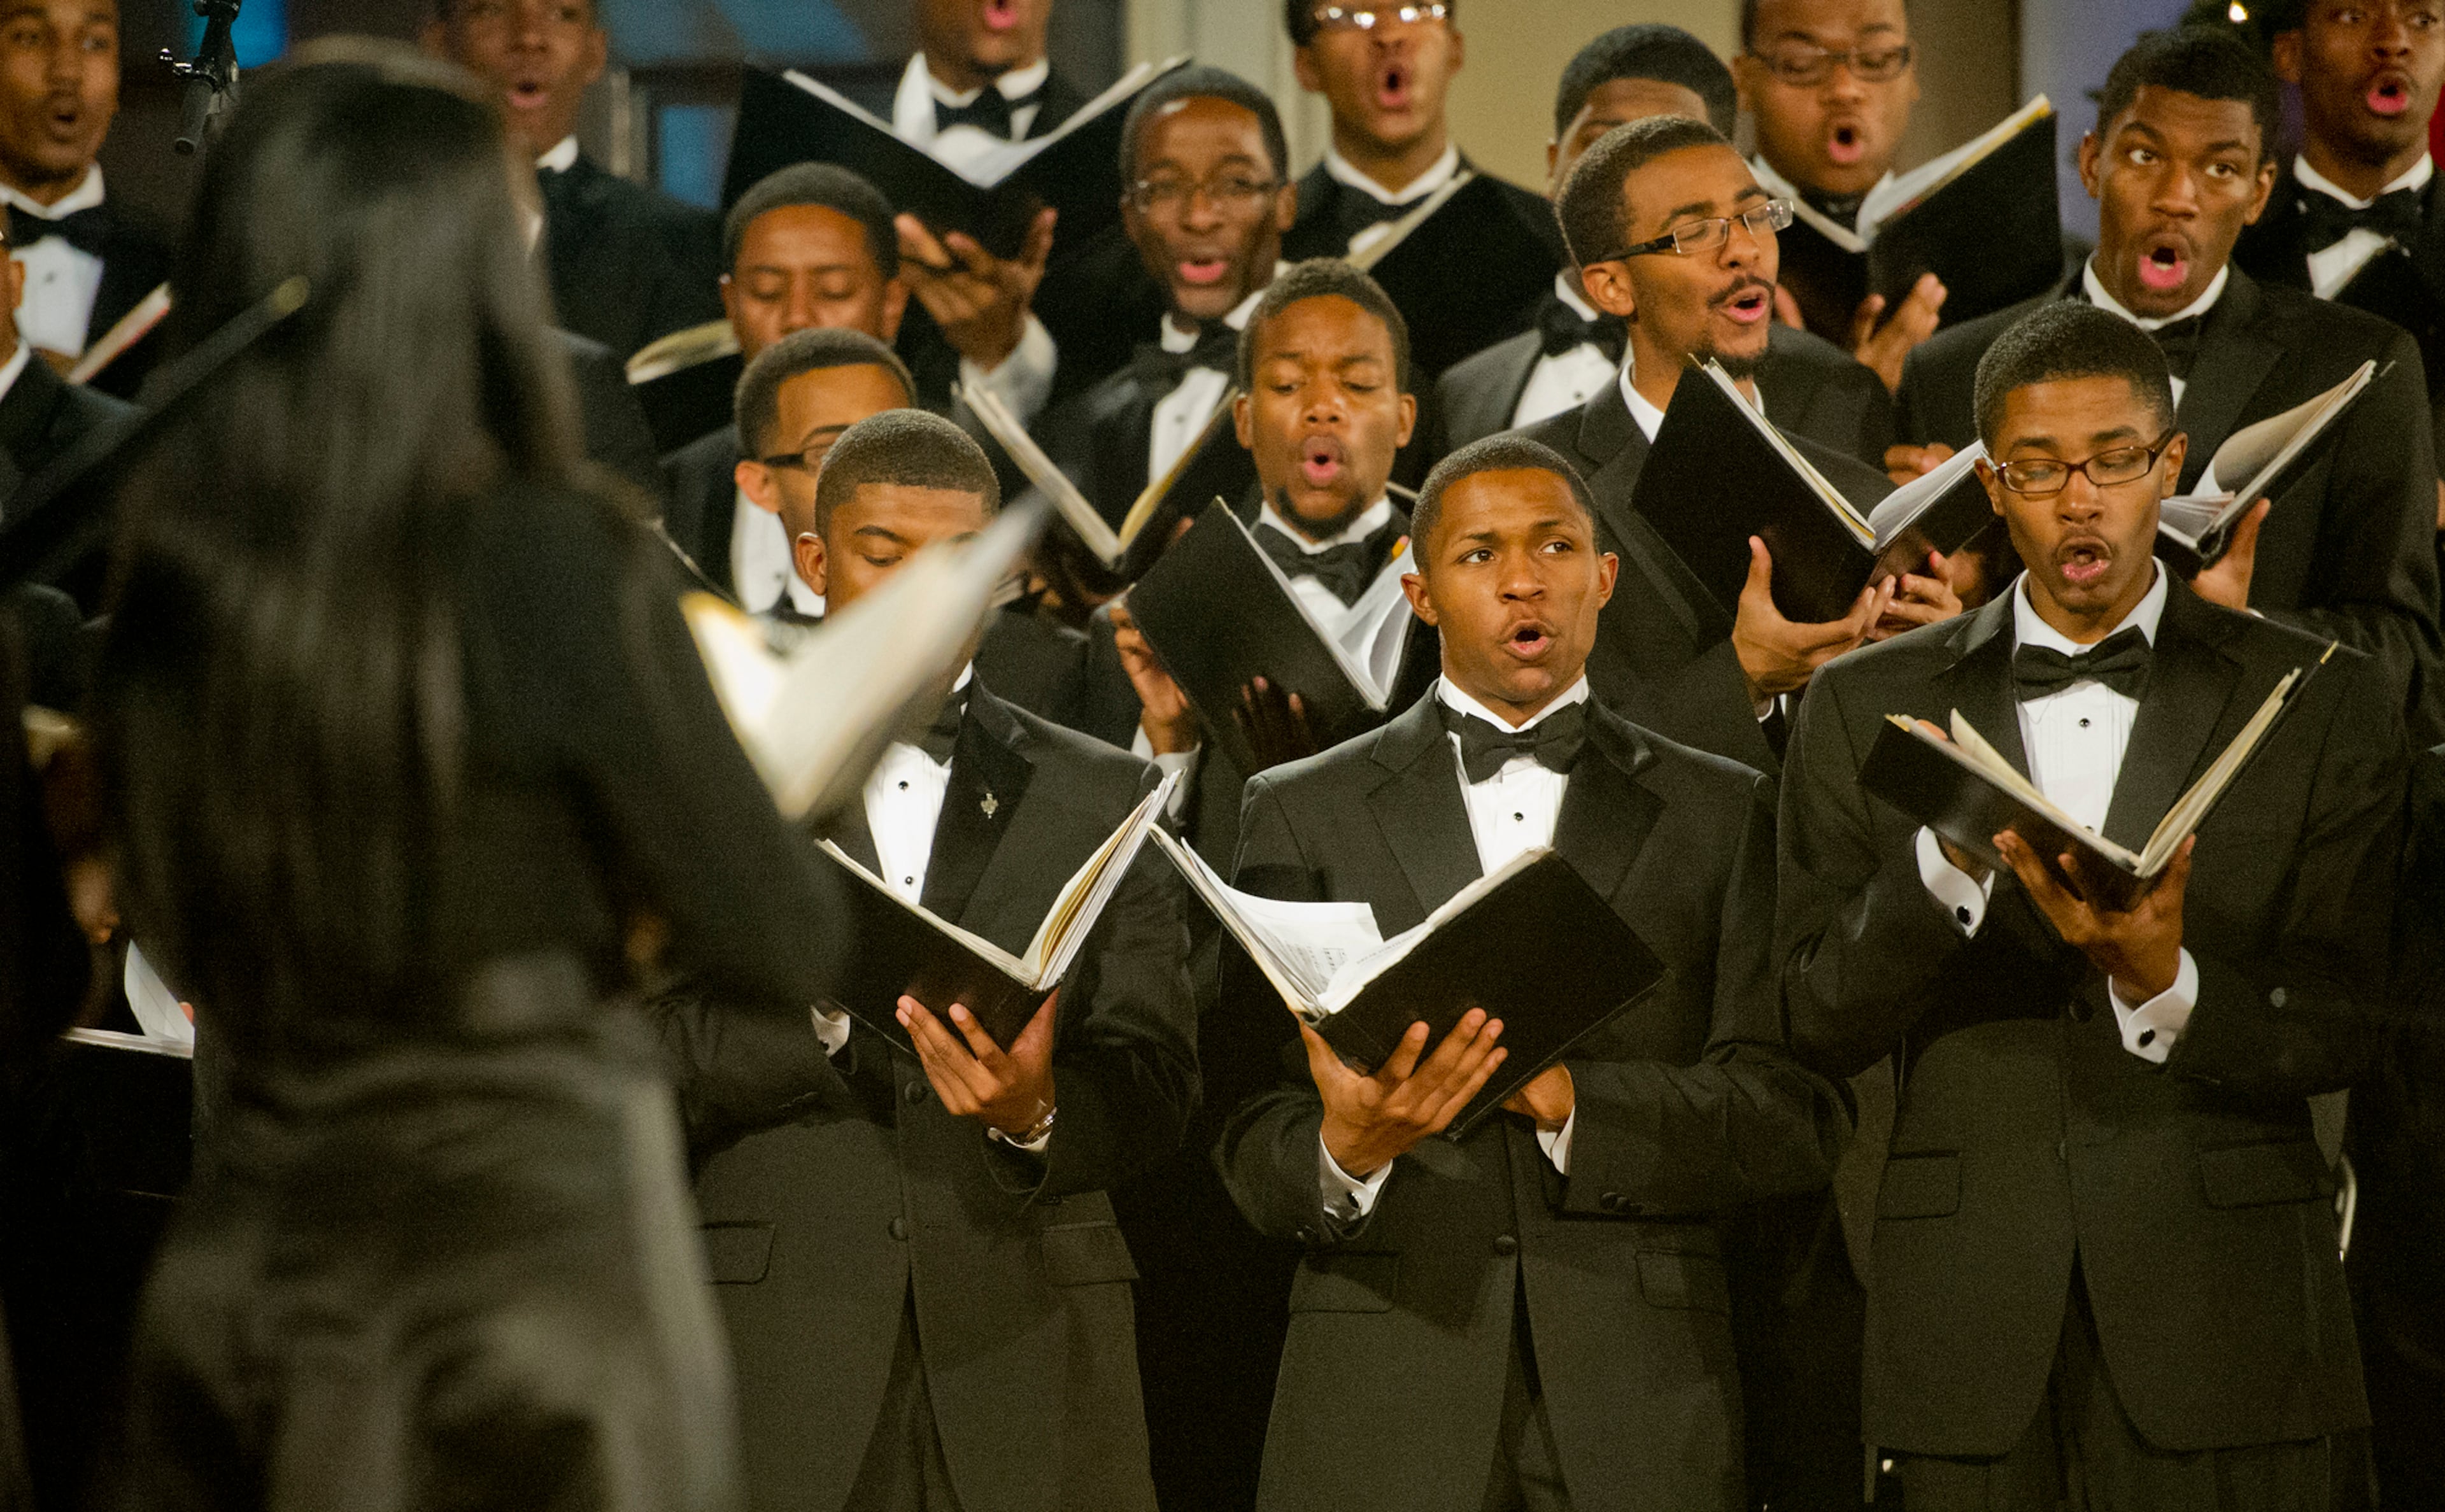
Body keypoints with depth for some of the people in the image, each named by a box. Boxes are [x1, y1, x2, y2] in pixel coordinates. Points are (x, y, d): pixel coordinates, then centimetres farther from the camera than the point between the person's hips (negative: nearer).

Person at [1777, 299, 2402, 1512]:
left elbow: (2344, 1033, 2)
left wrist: (2164, 986, -17)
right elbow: (1819, 1023, 2)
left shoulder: (2321, 704, 6)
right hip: (1966, 1310, 1)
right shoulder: (1869, 707, 10)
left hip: (2221, 1310, -1)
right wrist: (1949, 865, -15)